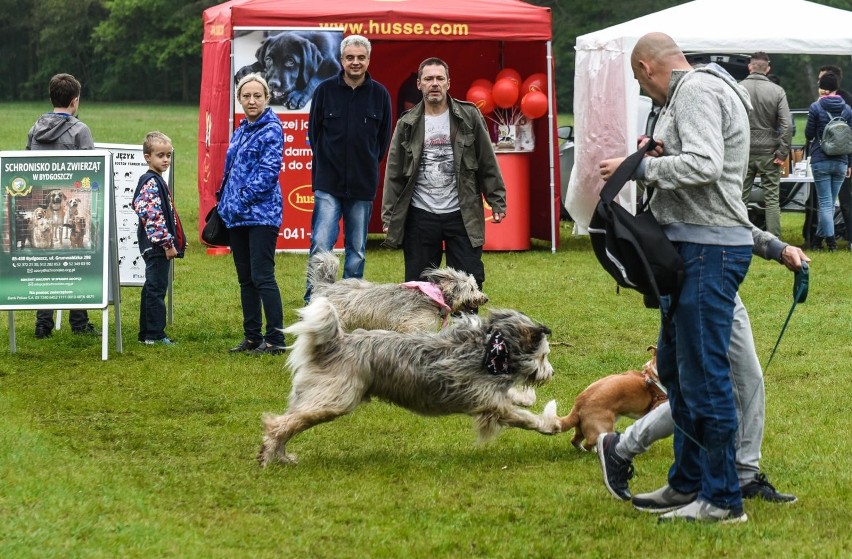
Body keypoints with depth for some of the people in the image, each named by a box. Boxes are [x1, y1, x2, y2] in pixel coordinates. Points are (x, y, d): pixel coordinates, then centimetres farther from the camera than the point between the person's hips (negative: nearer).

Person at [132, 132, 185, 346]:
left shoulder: (157, 181, 17)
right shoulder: (151, 183, -15)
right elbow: (153, 216, -22)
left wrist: (175, 241, 21)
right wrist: (167, 243, -21)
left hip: (157, 247, 11)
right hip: (156, 245, -11)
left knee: (152, 288, 14)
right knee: (156, 288, -7)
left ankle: (147, 333, 19)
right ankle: (155, 334, -4)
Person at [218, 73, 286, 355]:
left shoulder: (272, 130, -9)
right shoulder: (242, 130, 15)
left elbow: (268, 172, -16)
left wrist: (243, 200, -17)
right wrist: (225, 204, 11)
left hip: (261, 213, -8)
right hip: (237, 216, 8)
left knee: (262, 276, -10)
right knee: (245, 278, 11)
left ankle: (275, 338, -6)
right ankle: (252, 337, 17)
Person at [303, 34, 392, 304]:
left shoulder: (379, 94, 3)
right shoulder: (326, 90, 0)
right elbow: (314, 130, 8)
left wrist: (367, 165, 11)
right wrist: (327, 163, 6)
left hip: (363, 184, 2)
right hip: (328, 183, -2)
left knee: (357, 249, 8)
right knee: (321, 245, -11)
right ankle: (313, 300, -4)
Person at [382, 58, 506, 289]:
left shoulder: (469, 116, 3)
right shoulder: (408, 124, 6)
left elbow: (487, 163, 4)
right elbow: (394, 174, 6)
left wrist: (497, 202, 0)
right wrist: (389, 217, 2)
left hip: (461, 215, -1)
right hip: (420, 216, 1)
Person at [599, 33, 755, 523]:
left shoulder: (695, 90, -12)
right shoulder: (699, 89, 20)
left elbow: (705, 166, -24)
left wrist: (639, 167, -15)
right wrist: (662, 154, 7)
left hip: (709, 248, -11)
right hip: (697, 247, 11)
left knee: (704, 374, -7)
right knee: (675, 367, 18)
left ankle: (723, 499, -2)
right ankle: (688, 484, 28)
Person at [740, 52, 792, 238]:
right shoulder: (777, 91, -3)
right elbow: (786, 125, -8)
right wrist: (782, 153, -3)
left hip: (743, 153, 0)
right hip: (768, 153, 0)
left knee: (740, 199, 6)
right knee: (772, 199, 4)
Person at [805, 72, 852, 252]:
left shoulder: (816, 107, -8)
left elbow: (809, 134, -3)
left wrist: (809, 140, 21)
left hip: (820, 161, -4)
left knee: (825, 202, -3)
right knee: (830, 202, 12)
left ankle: (830, 238, -15)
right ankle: (819, 237, 19)